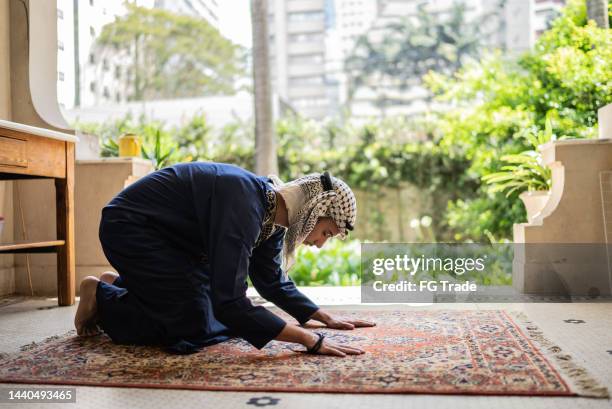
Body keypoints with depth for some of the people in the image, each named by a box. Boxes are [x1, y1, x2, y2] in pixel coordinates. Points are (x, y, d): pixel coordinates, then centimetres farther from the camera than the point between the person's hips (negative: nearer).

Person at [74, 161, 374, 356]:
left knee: (230, 316, 10)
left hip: (168, 237, 9)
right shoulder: (246, 201, -33)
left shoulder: (272, 214, -5)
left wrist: (326, 318, 5)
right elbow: (230, 301, -37)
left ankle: (120, 286, 24)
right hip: (130, 227, -9)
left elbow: (274, 283, 10)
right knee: (194, 328, -13)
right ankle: (102, 297, 8)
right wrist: (309, 339, -36)